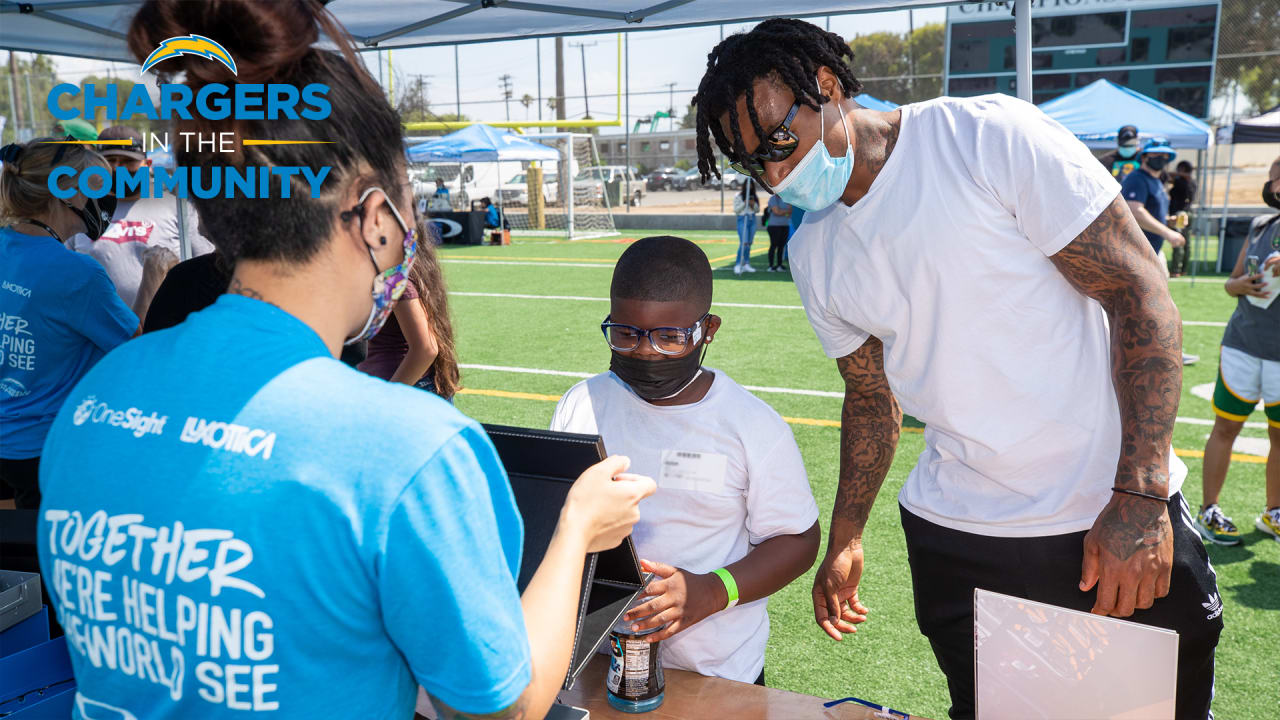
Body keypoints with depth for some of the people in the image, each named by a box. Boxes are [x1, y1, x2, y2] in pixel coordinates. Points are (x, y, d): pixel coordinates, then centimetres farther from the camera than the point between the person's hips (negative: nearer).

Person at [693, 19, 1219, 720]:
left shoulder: (991, 135, -12)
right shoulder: (814, 256, 4)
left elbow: (1140, 292, -13)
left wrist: (1139, 496, -19)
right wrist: (844, 541, 14)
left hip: (1122, 523, -3)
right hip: (954, 538, 4)